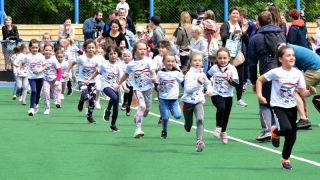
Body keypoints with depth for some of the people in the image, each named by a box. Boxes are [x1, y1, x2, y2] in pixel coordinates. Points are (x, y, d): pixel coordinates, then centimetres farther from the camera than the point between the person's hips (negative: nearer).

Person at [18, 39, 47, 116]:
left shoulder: (41, 56, -5)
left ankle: (36, 105, 42)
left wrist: (40, 70, -16)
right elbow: (22, 63, 10)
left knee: (38, 92, 15)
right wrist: (19, 69, -4)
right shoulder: (27, 57, -6)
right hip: (31, 77, -2)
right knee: (33, 91, -20)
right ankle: (32, 109, -21)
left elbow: (45, 66, 0)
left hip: (40, 77, 2)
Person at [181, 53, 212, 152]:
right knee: (188, 124, 10)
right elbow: (188, 89, -23)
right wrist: (198, 84, -35)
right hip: (188, 101, -3)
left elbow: (208, 83, 27)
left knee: (200, 119, -21)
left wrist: (209, 90, 7)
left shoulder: (202, 74, 6)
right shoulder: (190, 74, -13)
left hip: (198, 101, 3)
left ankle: (199, 141, -26)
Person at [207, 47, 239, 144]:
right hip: (216, 95, -1)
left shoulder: (232, 69, -9)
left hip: (228, 96, 1)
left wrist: (230, 81, -34)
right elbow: (207, 76, 18)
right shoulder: (214, 68, -3)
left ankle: (223, 132, 36)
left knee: (226, 115, 11)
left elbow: (236, 83, -16)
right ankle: (218, 127, -9)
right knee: (221, 108, -29)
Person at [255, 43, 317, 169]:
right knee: (287, 129, -26)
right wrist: (259, 95, -11)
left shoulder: (298, 74, -2)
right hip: (278, 107, -4)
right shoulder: (276, 72, -12)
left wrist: (310, 92, -21)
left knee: (292, 136, 6)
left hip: (292, 107, 4)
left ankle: (285, 159, 28)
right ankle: (275, 132, 11)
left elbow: (303, 93, 0)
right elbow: (259, 80, -1)